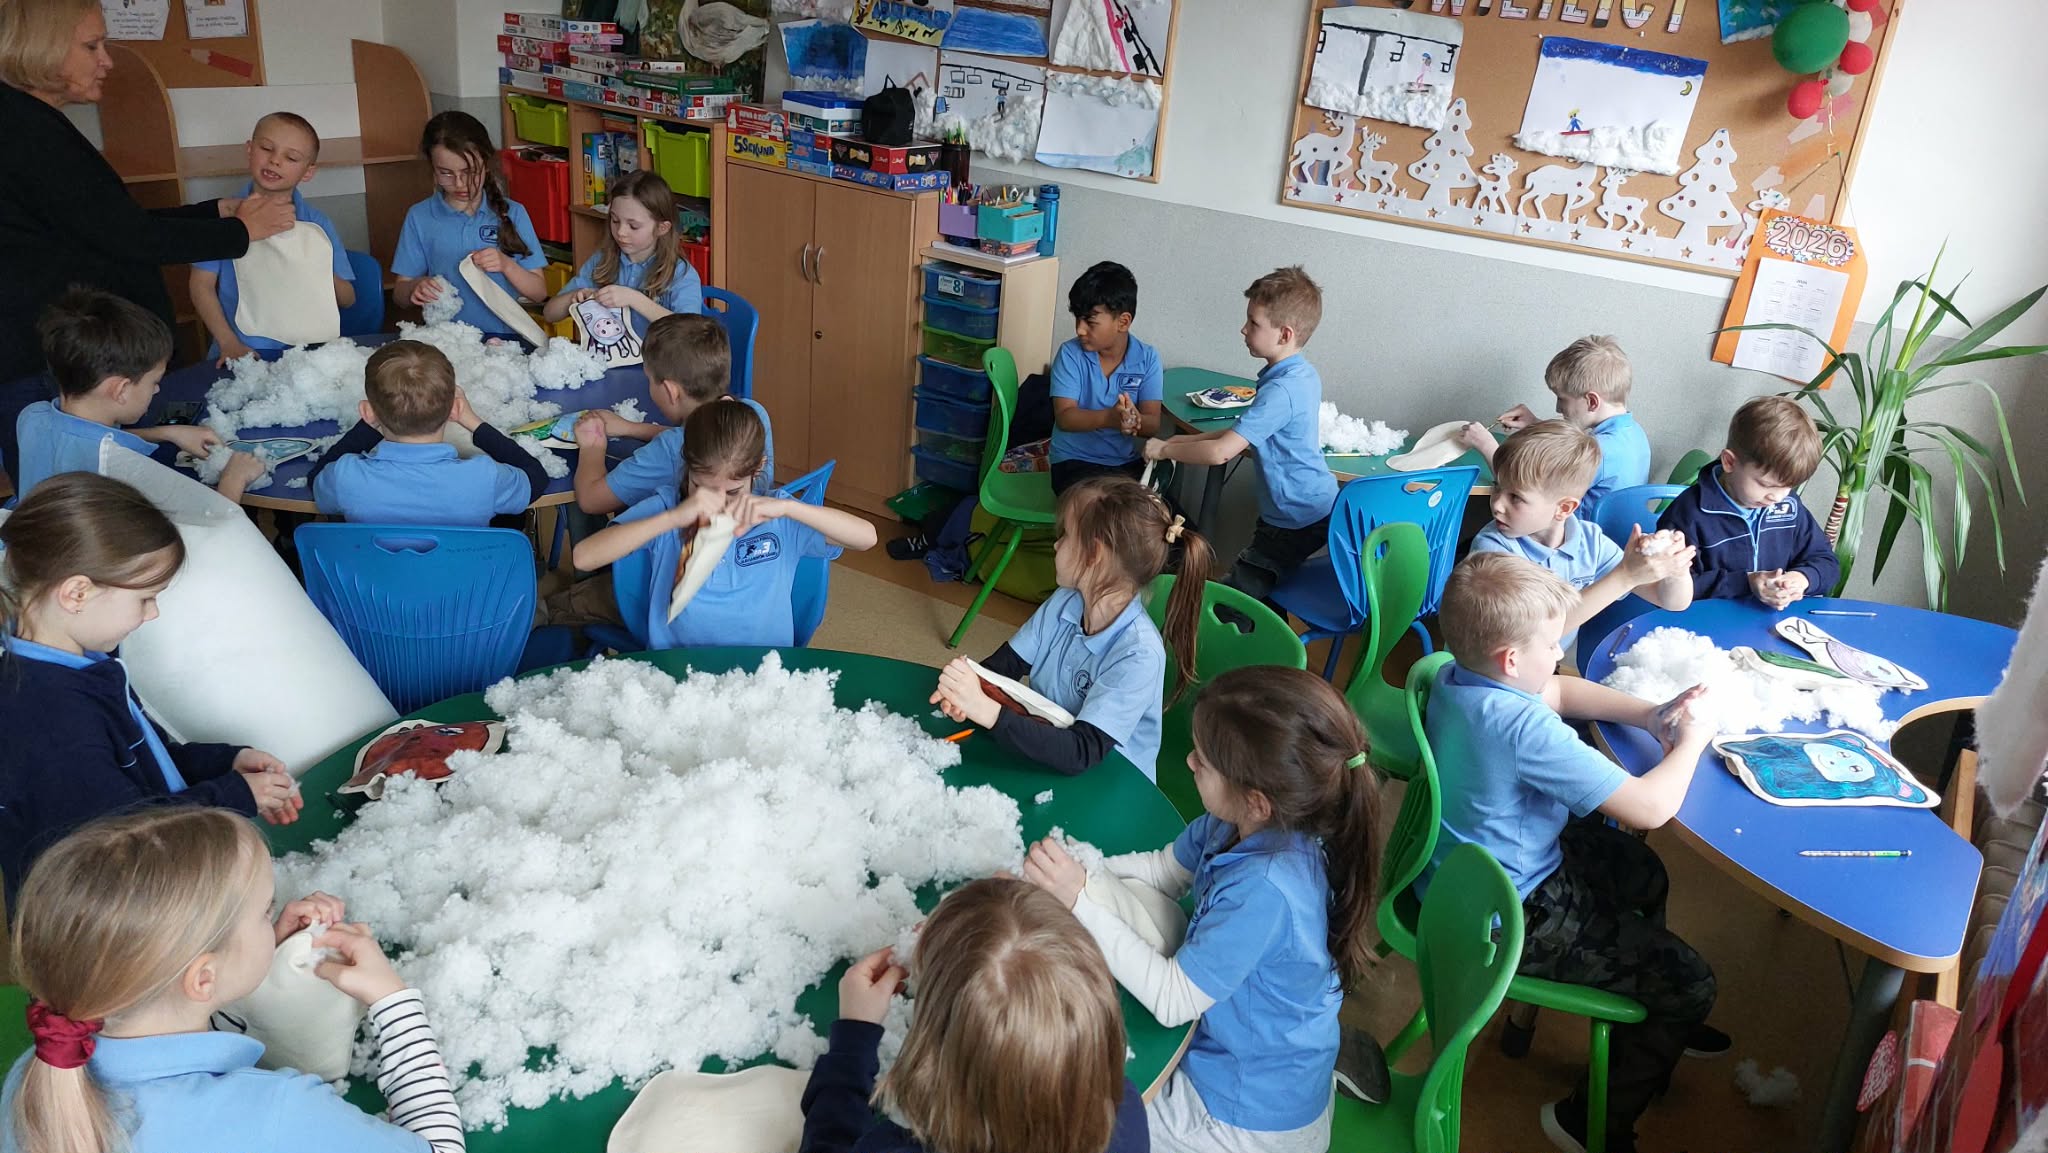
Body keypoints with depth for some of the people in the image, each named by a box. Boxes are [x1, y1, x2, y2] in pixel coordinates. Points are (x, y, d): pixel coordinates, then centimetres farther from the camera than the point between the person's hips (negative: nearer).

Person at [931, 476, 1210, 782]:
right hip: (1040, 749, 6)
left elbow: (1081, 755, -30)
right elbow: (1004, 664, 2)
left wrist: (987, 711, -38)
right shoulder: (1064, 603, -4)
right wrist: (965, 685, -21)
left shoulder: (1139, 655, -24)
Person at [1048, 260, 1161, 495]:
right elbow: (1064, 417, -16)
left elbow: (1153, 424, -7)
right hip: (1075, 461, -3)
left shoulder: (1147, 358, -1)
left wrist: (1135, 420, -32)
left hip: (1127, 462, 3)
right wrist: (1109, 418, -35)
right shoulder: (1070, 354, -7)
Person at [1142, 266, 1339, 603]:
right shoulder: (1303, 374, 5)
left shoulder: (1281, 391, -27)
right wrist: (1189, 440, 7)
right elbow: (1246, 432, 15)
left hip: (1296, 523, -10)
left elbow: (1220, 452, -29)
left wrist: (1165, 449, -13)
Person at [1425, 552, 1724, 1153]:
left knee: (1642, 869, 29)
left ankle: (1655, 1023, 52)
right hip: (1511, 918, -10)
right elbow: (1650, 807, -30)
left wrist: (1649, 715, -1)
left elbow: (1559, 691, 13)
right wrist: (1691, 742, -11)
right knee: (1690, 984, 2)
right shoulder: (1524, 728, -35)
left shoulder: (1456, 675, -6)